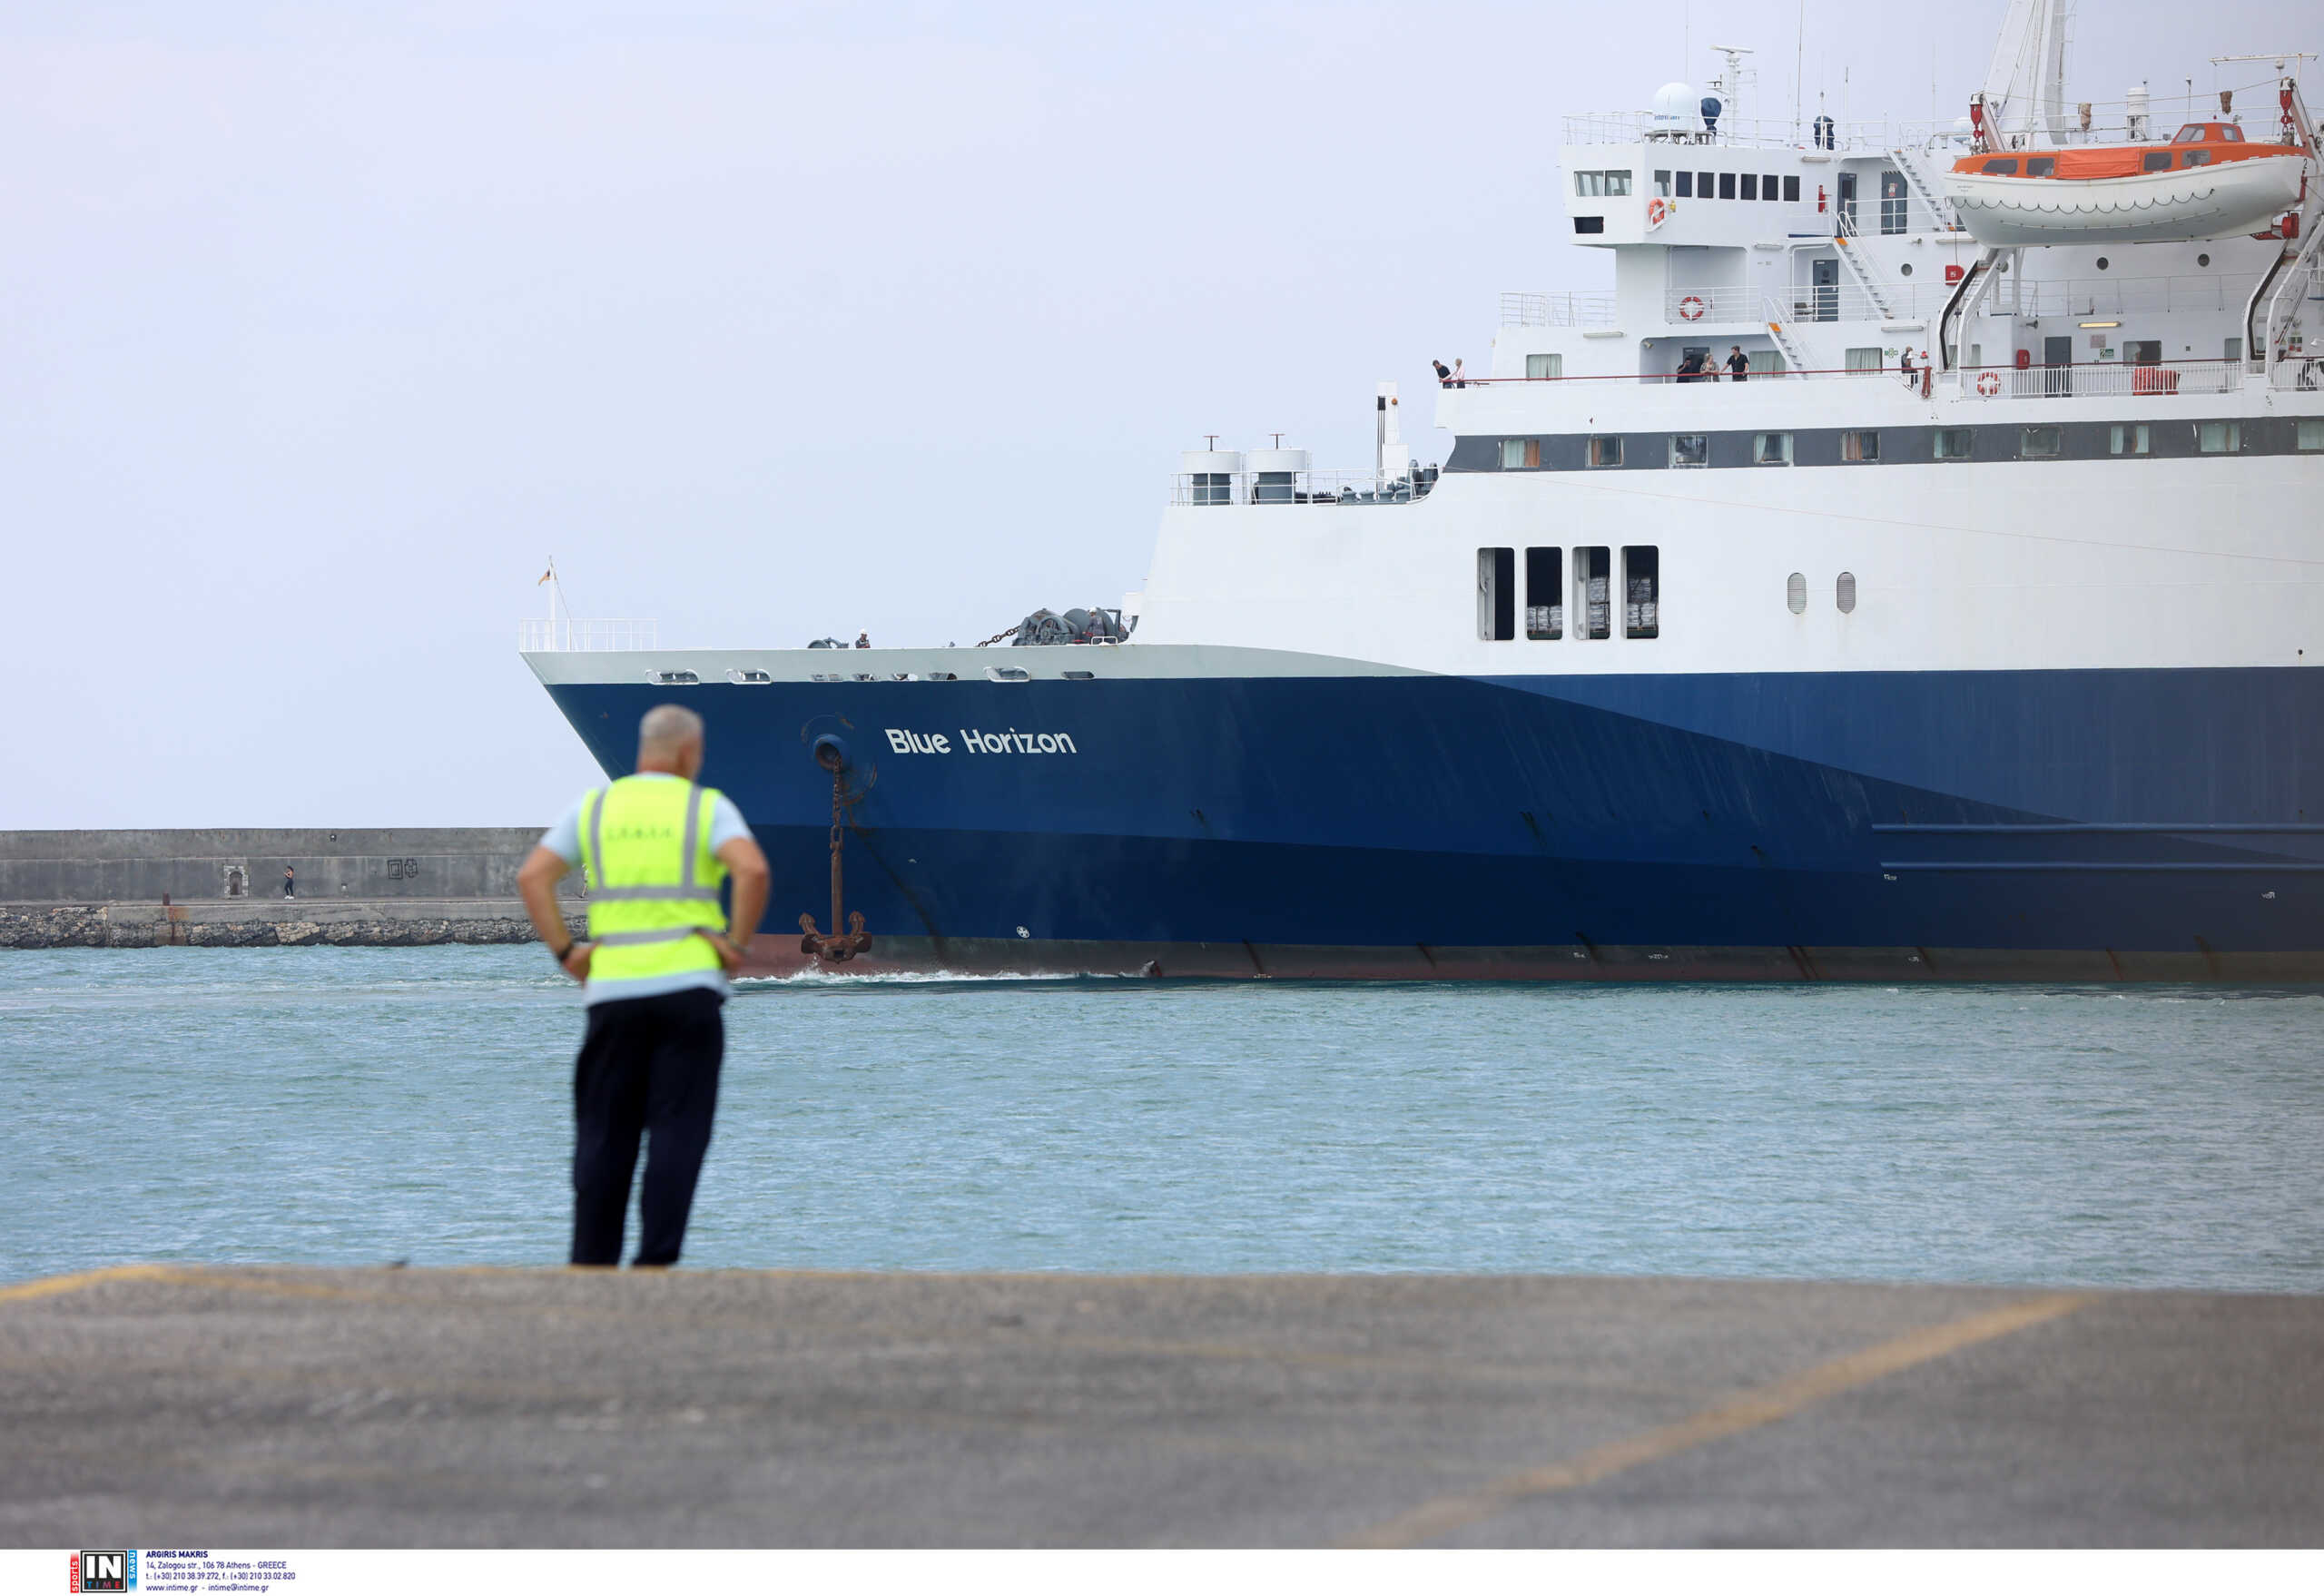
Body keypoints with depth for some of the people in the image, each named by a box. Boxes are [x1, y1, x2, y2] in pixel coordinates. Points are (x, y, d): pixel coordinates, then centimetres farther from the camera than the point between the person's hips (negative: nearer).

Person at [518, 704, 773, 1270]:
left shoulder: (595, 807, 10)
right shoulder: (707, 808, 2)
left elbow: (532, 877, 1)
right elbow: (753, 870, -16)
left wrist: (565, 951, 4)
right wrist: (737, 943, -6)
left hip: (613, 990, 2)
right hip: (688, 988, -2)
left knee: (604, 1137, 8)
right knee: (677, 1133, -1)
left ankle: (592, 1263, 5)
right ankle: (655, 1261, -9)